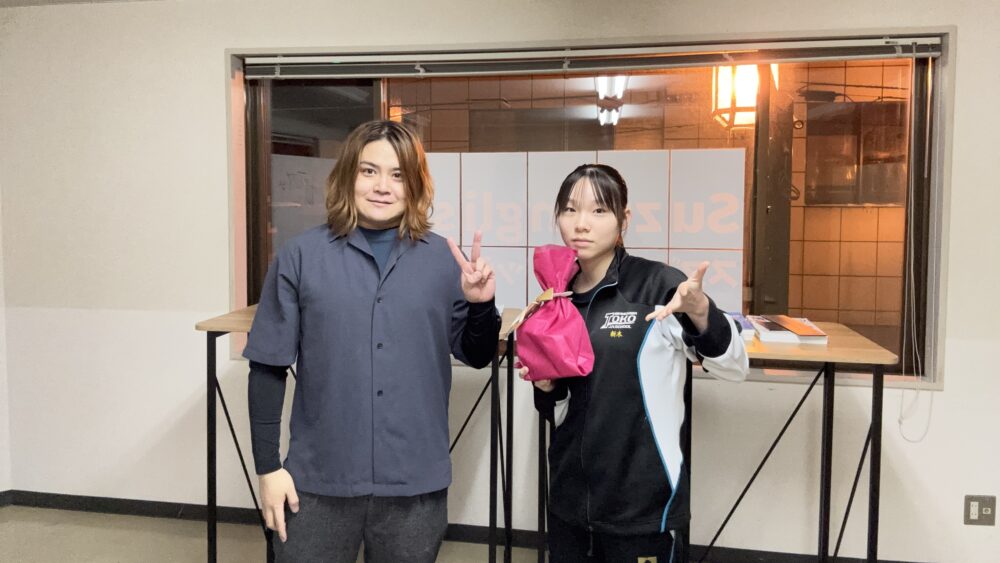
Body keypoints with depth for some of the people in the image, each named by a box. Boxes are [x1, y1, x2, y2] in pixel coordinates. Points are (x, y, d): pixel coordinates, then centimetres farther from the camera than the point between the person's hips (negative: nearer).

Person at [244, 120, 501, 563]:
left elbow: (477, 357, 7)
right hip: (319, 480, -1)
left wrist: (481, 305, -12)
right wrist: (268, 466, -1)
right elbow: (269, 367, -1)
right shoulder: (301, 255, -4)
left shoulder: (443, 259, -1)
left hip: (416, 482, 2)